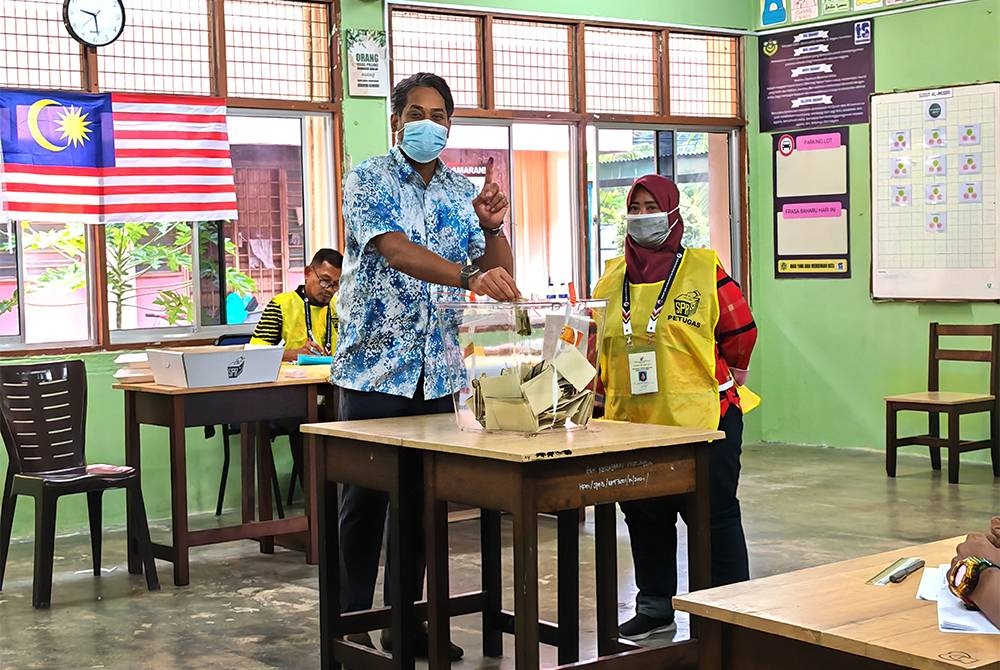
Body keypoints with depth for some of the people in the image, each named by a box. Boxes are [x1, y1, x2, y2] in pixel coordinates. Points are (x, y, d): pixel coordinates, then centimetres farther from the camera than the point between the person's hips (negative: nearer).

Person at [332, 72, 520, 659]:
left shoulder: (464, 192, 9)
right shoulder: (369, 180, -6)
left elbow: (501, 275, 5)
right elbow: (395, 251, -24)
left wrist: (492, 226, -15)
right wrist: (469, 276, -39)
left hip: (439, 370, 5)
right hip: (375, 364, -5)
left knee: (422, 498, 10)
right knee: (365, 498, 0)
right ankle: (352, 625, 9)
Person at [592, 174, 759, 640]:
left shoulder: (703, 270, -5)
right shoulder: (612, 278, 9)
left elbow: (740, 332, 0)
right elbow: (595, 346, 18)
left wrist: (725, 383, 6)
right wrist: (607, 397, 14)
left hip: (702, 422, -5)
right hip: (633, 423, 5)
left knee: (715, 517, 3)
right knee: (644, 517, 13)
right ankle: (655, 606, 27)